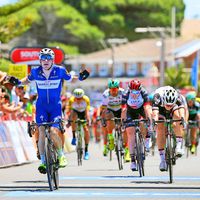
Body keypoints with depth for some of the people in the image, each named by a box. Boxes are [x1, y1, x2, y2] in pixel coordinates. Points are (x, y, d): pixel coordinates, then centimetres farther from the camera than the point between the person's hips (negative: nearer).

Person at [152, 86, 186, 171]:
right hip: (161, 110, -1)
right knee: (160, 130, -19)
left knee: (177, 117, -31)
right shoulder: (157, 97, -40)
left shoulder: (178, 97, -37)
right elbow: (155, 112, -52)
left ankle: (179, 145, -26)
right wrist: (154, 121, -71)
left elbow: (182, 108, -50)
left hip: (174, 109, 1)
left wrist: (183, 119, -69)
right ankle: (162, 159, -13)